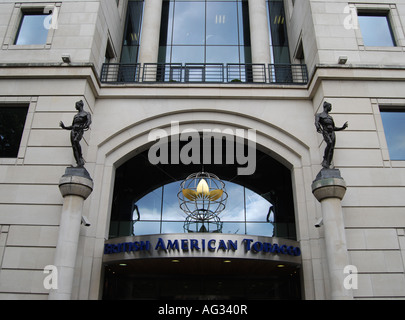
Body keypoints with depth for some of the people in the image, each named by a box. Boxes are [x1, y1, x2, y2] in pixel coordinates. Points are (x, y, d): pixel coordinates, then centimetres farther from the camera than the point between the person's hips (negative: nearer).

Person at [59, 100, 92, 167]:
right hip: (73, 130, 5)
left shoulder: (86, 114, 11)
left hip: (80, 131, -5)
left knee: (76, 141, -35)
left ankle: (81, 158, -26)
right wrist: (64, 127, 20)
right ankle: (79, 164, -20)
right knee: (74, 147, -12)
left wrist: (87, 125, -32)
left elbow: (89, 121, -11)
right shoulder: (75, 115, 28)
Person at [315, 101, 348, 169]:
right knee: (329, 143, -33)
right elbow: (316, 122, -7)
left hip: (332, 133, 5)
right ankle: (324, 160, -24)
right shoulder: (319, 115, 14)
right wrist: (318, 128, -28)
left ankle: (328, 165, -15)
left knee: (332, 149, -11)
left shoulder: (330, 117, 31)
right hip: (325, 132, -5)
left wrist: (343, 127, 20)